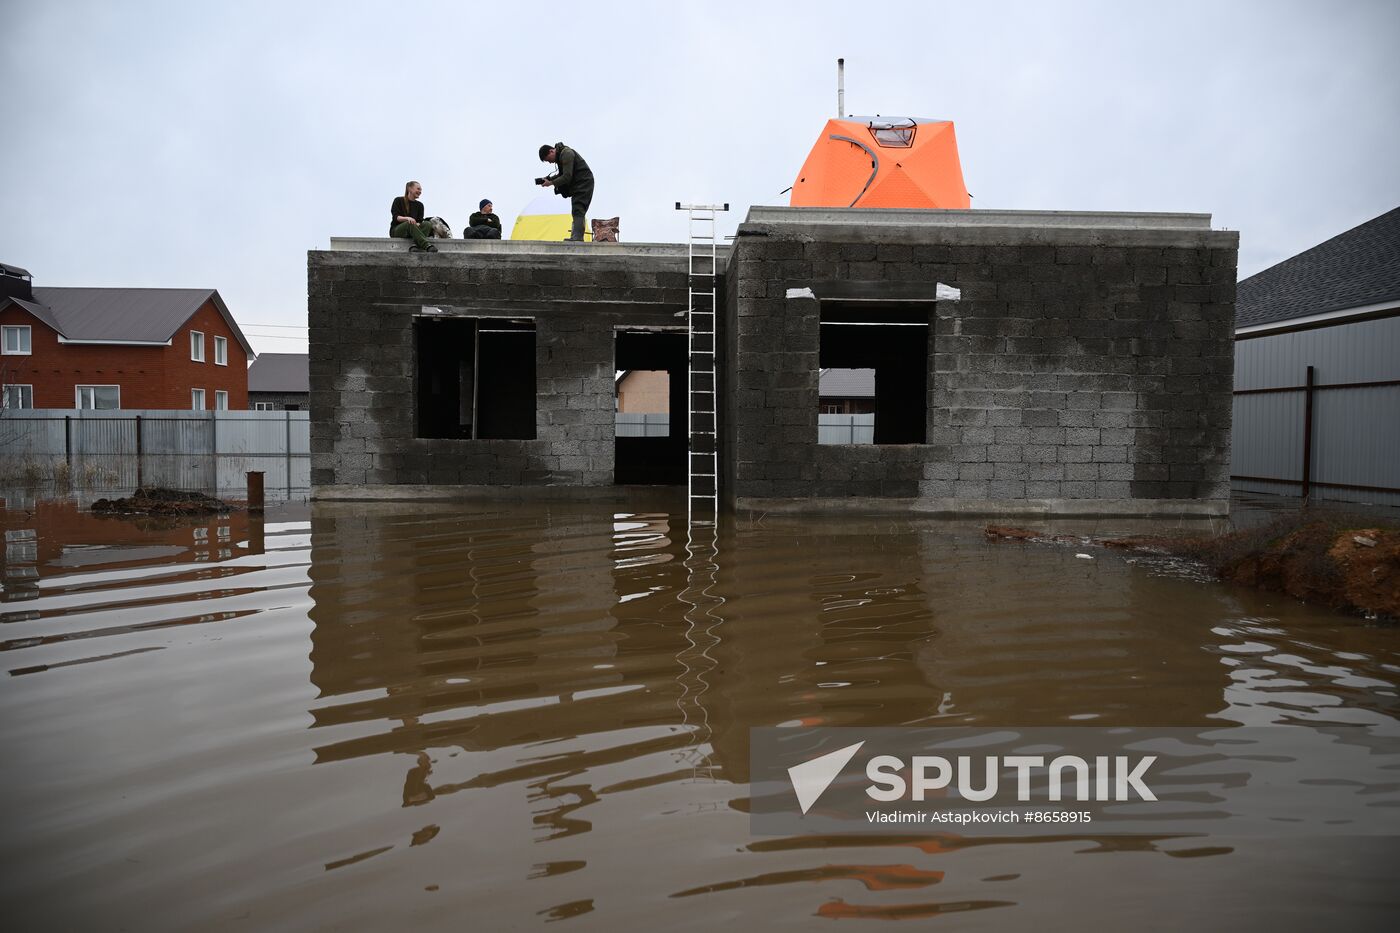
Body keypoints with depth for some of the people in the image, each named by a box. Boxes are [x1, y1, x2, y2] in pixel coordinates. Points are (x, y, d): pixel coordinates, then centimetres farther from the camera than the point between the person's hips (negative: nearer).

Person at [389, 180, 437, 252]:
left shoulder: (419, 205, 17)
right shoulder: (399, 201, 4)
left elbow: (420, 221, 6)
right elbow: (395, 217, -8)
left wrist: (417, 224, -20)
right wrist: (407, 218, -29)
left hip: (412, 231, 4)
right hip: (396, 230, -4)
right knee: (410, 224, -37)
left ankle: (415, 246, -50)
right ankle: (427, 246, -57)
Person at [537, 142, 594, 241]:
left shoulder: (567, 154, -19)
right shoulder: (559, 155, 12)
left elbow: (567, 177, -24)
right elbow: (562, 174, 20)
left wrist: (551, 183, -18)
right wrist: (549, 179, 4)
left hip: (584, 183, -11)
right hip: (576, 185, 11)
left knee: (578, 212, -19)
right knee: (577, 213, 7)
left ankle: (577, 238, -27)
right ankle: (576, 238, 6)